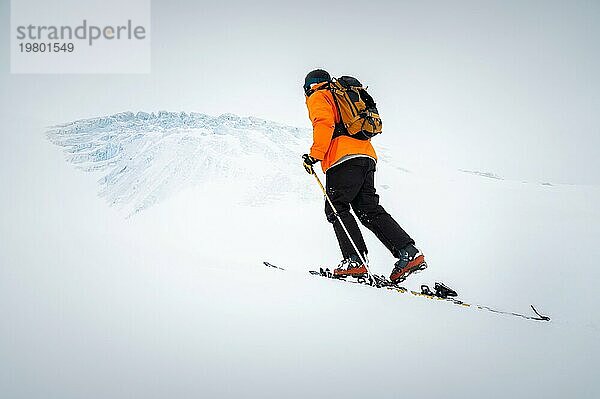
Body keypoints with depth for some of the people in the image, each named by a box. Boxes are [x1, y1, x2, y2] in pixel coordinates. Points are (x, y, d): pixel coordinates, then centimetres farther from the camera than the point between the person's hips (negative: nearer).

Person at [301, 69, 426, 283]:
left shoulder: (317, 98, 10)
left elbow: (324, 124, -10)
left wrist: (315, 154, -15)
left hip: (344, 158, -8)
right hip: (367, 156, 8)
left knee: (336, 208, -5)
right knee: (369, 209, 6)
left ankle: (355, 260, -17)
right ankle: (408, 252, -5)